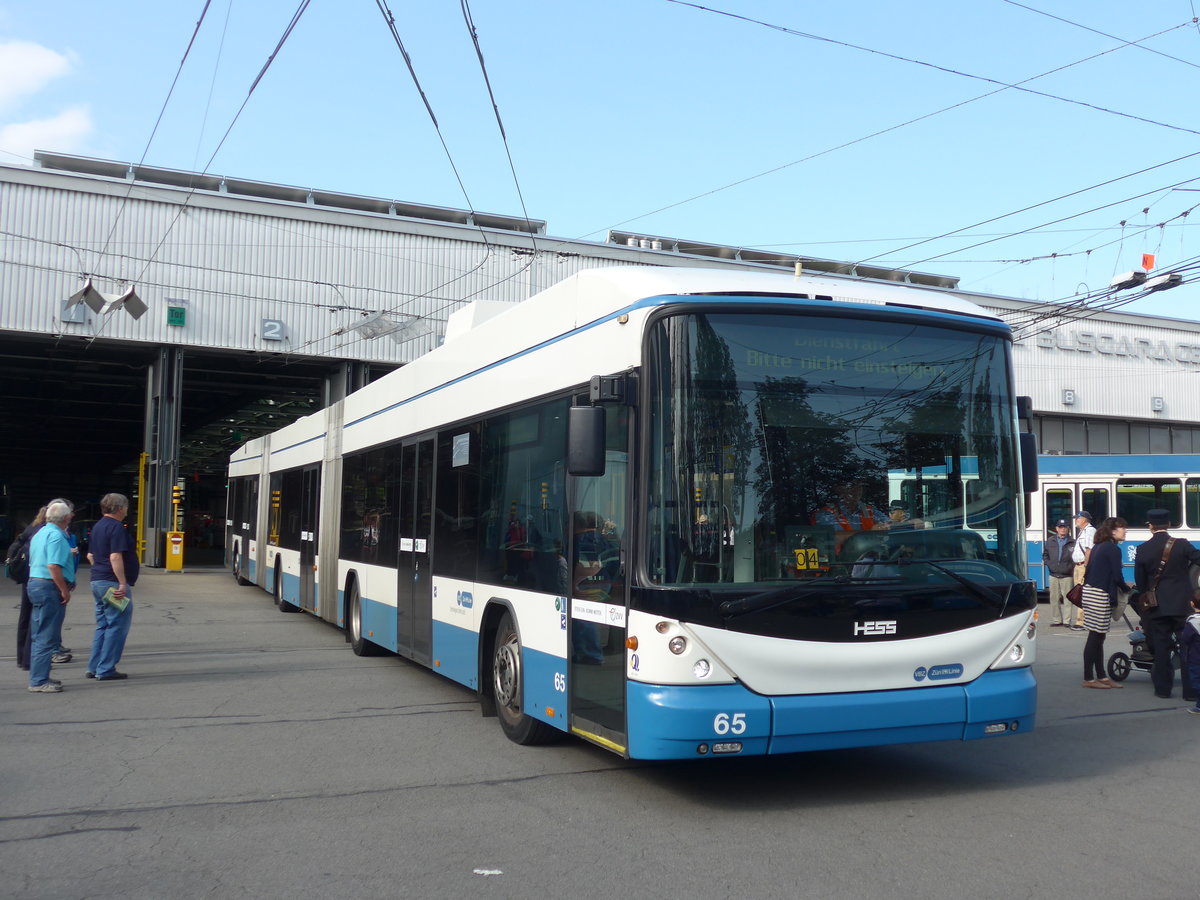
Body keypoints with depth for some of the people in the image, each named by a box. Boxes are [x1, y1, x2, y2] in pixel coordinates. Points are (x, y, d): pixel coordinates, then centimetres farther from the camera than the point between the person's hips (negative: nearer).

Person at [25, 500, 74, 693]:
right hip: (49, 587, -10)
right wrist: (65, 590, -18)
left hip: (35, 582, 10)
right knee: (46, 637, -7)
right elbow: (54, 566, -23)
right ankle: (39, 681, -6)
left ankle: (38, 676, 25)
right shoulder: (56, 535, -15)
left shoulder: (40, 533, 15)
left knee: (39, 635, 17)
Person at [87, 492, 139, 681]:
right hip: (112, 583, -10)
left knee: (103, 626, 15)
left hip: (97, 581, 10)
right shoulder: (116, 527, -14)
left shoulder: (98, 527, 17)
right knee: (117, 626, -4)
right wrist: (123, 583, -23)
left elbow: (93, 556, 24)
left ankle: (94, 668, 17)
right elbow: (115, 557, -22)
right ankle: (106, 670, -4)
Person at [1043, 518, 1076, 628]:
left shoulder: (1073, 542, 1)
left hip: (1067, 576, -3)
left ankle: (1067, 621, 1)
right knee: (1054, 599, 5)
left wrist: (1072, 567, -10)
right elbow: (1045, 555, 17)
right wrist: (1050, 565, 3)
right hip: (1053, 575, 3)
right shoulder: (1050, 542, 10)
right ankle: (1056, 620, 12)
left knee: (1067, 599, -3)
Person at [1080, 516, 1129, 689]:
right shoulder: (1113, 549, -11)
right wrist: (1127, 589, 7)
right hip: (1100, 595, -9)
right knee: (1095, 637, -5)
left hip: (1090, 592, 9)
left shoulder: (1098, 546, 16)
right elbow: (1117, 576, -13)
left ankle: (1101, 676, 18)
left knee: (1097, 637, 12)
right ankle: (1088, 679, -1)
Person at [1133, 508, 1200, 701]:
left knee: (1161, 648, 8)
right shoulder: (1182, 545, -8)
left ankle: (1162, 688, 11)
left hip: (1156, 606, 1)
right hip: (1182, 604, -1)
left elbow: (1140, 581, 3)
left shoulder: (1142, 550, -4)